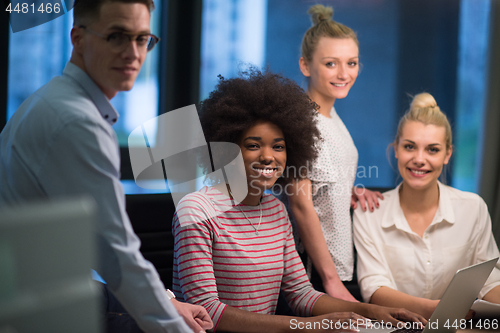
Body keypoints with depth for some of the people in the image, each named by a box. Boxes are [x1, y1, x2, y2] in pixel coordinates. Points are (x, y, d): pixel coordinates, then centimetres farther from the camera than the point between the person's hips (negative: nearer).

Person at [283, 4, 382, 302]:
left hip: (340, 263, 8)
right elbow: (300, 203, -20)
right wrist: (331, 280, -20)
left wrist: (351, 193, 1)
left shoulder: (331, 115, 11)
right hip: (310, 268, -8)